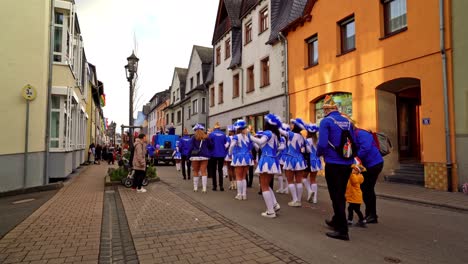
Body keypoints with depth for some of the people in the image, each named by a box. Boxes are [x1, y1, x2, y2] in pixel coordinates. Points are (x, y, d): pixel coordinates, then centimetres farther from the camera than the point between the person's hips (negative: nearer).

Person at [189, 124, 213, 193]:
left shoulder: (194, 137, -2)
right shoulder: (206, 137, 5)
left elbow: (191, 147, -5)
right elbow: (211, 146, 8)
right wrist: (207, 152, 24)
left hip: (195, 156, -1)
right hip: (204, 156, 1)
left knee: (196, 171, 10)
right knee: (204, 171, -1)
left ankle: (195, 188, 16)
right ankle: (204, 189, -6)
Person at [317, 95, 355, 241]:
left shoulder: (326, 121, -10)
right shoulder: (347, 121, 9)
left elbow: (322, 144, -18)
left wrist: (319, 153, 2)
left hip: (333, 164, -7)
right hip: (347, 164, 7)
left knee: (336, 196, 2)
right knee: (341, 195, 19)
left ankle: (342, 230, 8)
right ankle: (336, 221, 37)